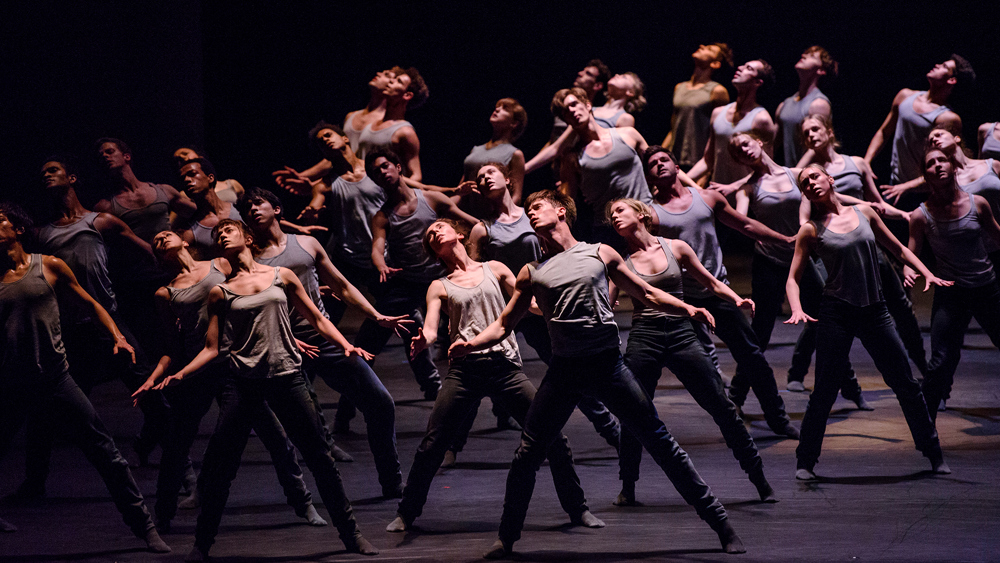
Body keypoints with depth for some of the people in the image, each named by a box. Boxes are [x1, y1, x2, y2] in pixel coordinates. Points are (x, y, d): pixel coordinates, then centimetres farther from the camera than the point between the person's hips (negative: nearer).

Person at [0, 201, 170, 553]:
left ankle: (143, 526, 4)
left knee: (105, 453, -4)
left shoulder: (48, 267, 3)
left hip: (54, 379, -1)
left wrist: (116, 336, -1)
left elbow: (89, 303, 11)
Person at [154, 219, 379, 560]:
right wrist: (179, 375, -7)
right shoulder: (220, 292, 9)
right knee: (218, 464, -7)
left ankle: (351, 534, 15)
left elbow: (317, 320, 13)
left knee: (320, 458, 2)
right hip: (244, 381, 0)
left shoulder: (281, 277, 10)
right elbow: (211, 348, 7)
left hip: (286, 377, 0)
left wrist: (346, 346, -2)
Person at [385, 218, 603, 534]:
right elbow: (430, 330, 2)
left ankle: (577, 508, 9)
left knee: (552, 436, -6)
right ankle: (407, 512, 13)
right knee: (432, 445, -5)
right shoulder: (439, 288, 14)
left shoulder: (494, 270, 16)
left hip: (505, 366, 0)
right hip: (465, 370, 0)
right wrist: (421, 341, -22)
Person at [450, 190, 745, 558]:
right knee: (527, 454, -2)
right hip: (564, 370, 2)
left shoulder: (600, 254, 9)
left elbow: (645, 294, 15)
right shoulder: (532, 273, 13)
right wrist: (470, 344, -6)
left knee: (660, 443, -1)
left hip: (608, 363, -1)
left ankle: (719, 523, 5)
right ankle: (507, 537, 15)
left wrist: (688, 309, 0)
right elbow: (504, 325, 14)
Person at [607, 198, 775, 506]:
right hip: (643, 338, 0)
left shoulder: (676, 248, 6)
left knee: (722, 407, 0)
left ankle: (759, 479, 9)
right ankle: (628, 487, 17)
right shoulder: (621, 261, 5)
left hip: (681, 334, 0)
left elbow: (710, 282, 12)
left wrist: (737, 299, -4)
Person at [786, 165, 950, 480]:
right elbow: (793, 278, 0)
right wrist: (797, 310, -18)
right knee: (825, 391, -3)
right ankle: (805, 461, 10)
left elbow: (897, 249, 17)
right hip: (836, 313, -2)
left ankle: (934, 454, 17)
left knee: (906, 384, 5)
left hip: (874, 312, 2)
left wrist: (927, 274, 5)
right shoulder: (811, 230, 1)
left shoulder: (864, 212, 8)